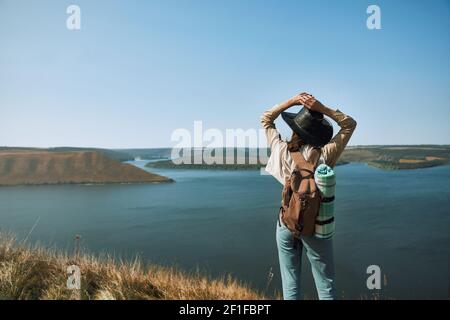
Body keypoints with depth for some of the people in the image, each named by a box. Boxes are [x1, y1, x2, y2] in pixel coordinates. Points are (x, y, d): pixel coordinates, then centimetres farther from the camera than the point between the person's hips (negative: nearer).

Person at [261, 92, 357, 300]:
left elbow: (266, 119, 6)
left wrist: (291, 101, -4)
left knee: (290, 286, 13)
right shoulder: (324, 155, -15)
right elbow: (350, 124, -2)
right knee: (326, 287, 12)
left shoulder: (282, 151, -10)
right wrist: (321, 108, -12)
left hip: (286, 224, 3)